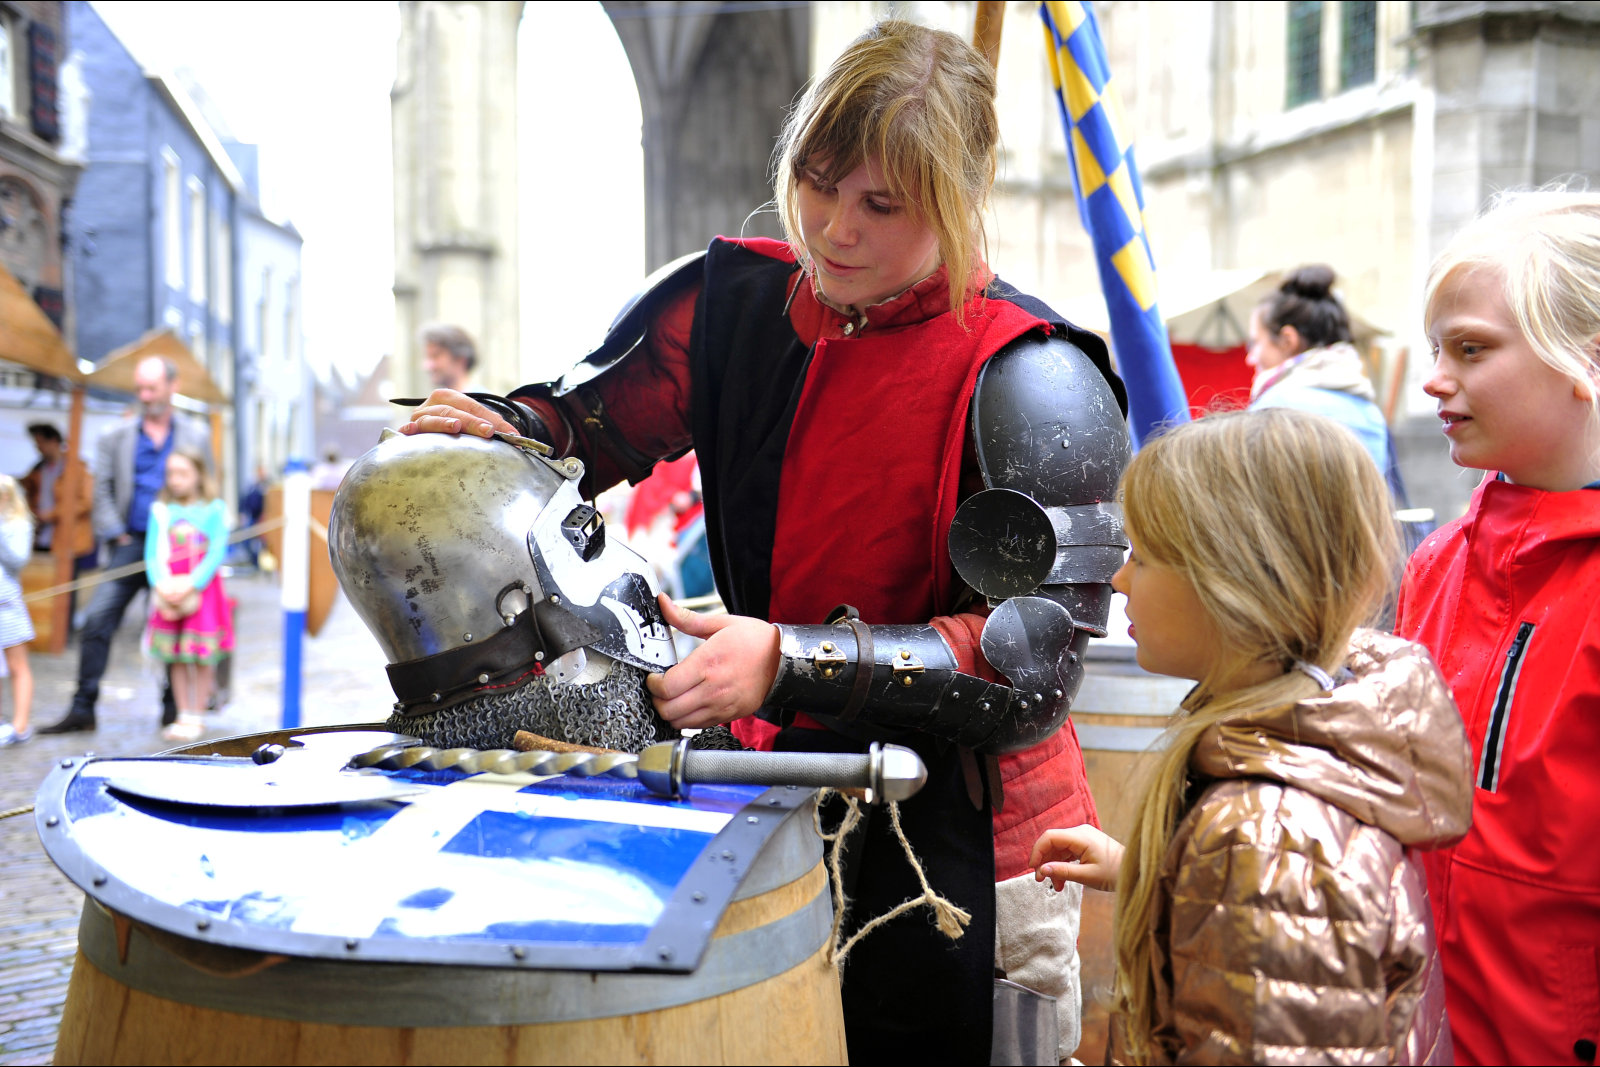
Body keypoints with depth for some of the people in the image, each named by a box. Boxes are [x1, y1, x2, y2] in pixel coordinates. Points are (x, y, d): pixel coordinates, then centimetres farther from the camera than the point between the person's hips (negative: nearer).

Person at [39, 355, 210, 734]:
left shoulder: (197, 436, 9)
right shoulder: (116, 437, 9)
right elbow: (102, 490, 7)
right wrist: (117, 535, -2)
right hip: (131, 544, 1)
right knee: (97, 621, -8)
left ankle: (173, 708, 15)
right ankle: (82, 709, -3)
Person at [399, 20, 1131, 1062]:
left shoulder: (1028, 380, -17)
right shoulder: (733, 301, 0)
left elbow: (1038, 657, -21)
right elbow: (592, 418, 14)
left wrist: (792, 664, -30)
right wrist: (504, 426, -10)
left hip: (960, 843, -5)